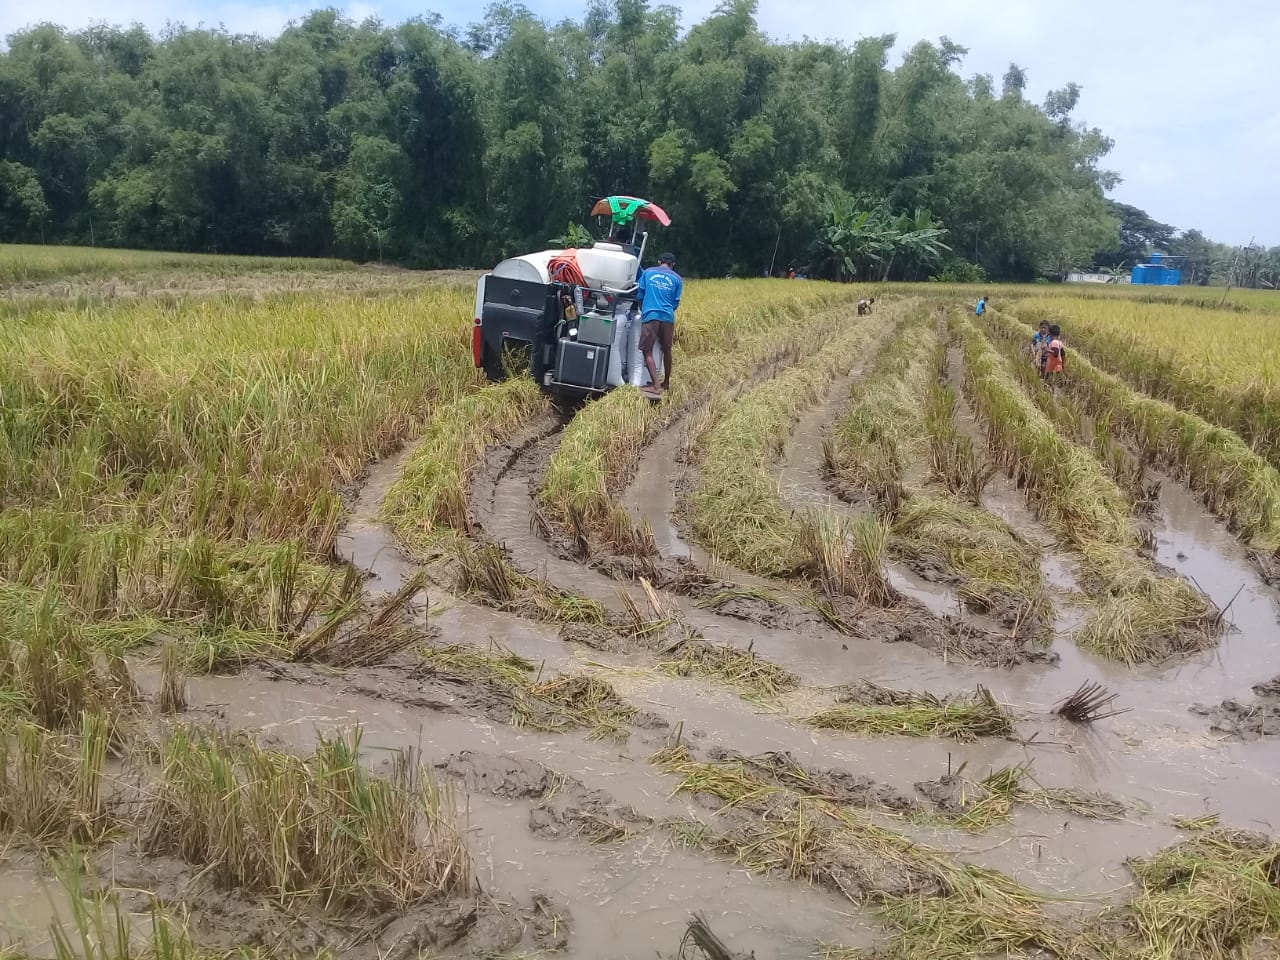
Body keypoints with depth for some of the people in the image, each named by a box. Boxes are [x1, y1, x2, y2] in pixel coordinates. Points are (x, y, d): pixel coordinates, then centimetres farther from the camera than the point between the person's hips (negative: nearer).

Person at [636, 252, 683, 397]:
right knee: (666, 350, 17)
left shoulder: (648, 273, 11)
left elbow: (640, 296, 14)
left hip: (650, 315, -2)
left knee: (647, 351, -3)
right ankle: (666, 384, 30)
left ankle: (657, 387, -16)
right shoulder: (677, 279, 11)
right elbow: (676, 303, 13)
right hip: (668, 317, 2)